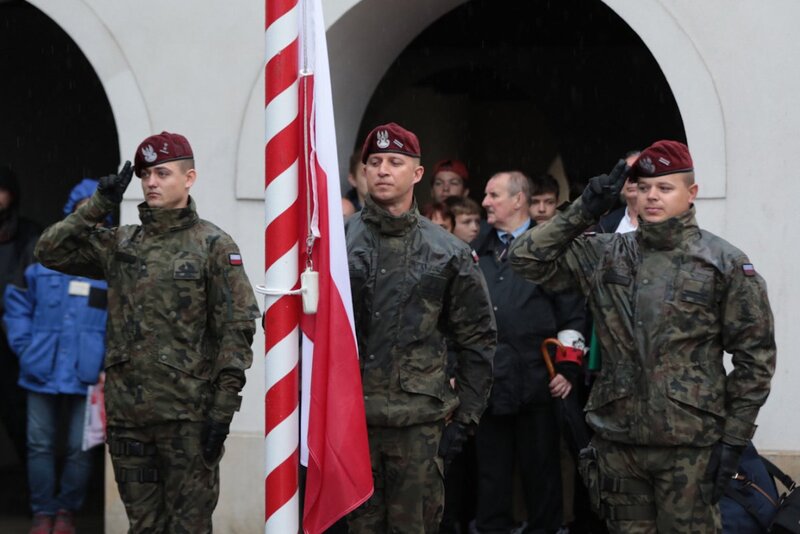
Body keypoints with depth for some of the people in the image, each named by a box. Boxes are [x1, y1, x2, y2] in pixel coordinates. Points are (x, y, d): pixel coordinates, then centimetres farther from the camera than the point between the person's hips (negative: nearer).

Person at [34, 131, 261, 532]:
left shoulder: (213, 245, -3)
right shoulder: (119, 244, 13)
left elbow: (237, 327, -7)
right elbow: (50, 252, 11)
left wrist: (223, 406, -13)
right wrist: (98, 206, 2)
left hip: (187, 414, -5)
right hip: (127, 412, 5)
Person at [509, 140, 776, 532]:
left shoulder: (726, 263, -1)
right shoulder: (605, 256, 8)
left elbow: (754, 355, -1)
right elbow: (527, 258, 6)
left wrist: (733, 438, -6)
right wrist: (584, 211, -3)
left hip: (689, 445, -4)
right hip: (617, 440, 4)